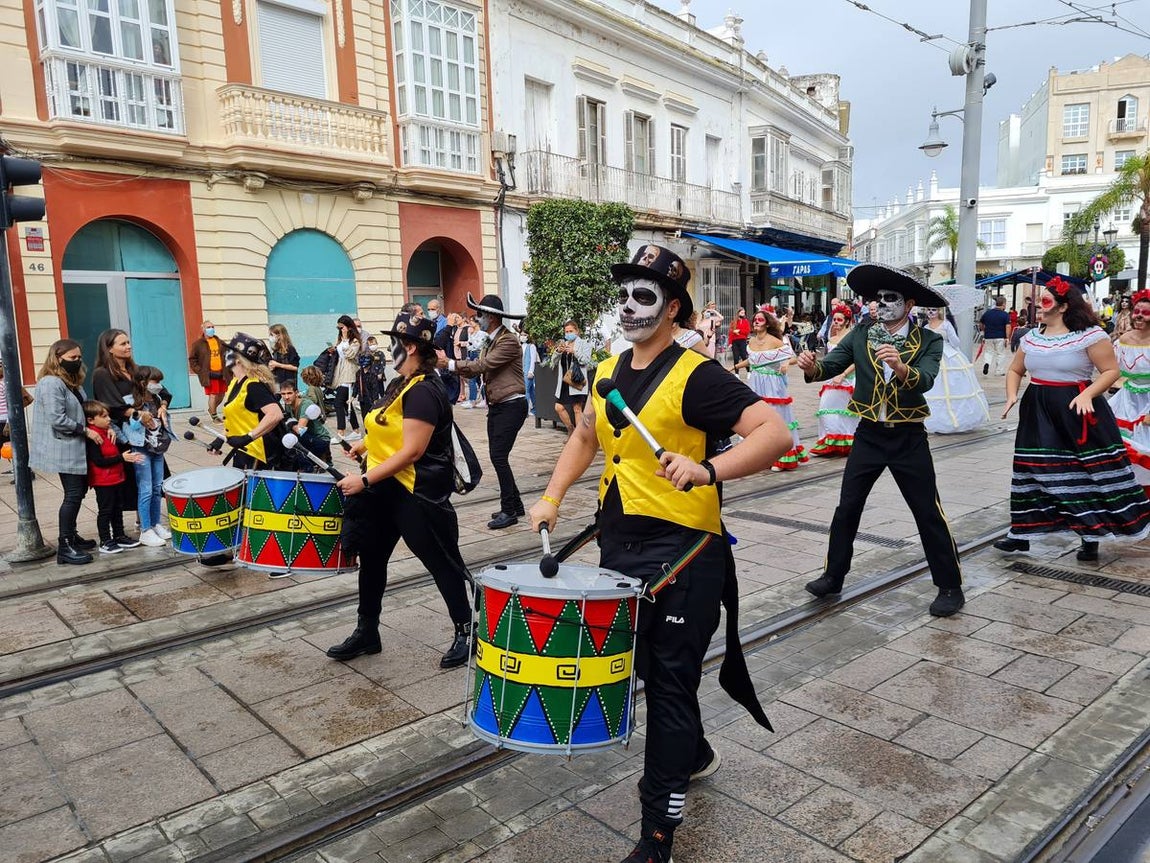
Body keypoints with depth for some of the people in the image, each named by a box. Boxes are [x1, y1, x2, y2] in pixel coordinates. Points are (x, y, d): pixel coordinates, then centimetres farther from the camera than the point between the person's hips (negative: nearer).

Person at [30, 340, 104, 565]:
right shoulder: (51, 383, -15)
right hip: (64, 449, -9)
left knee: (79, 491, 15)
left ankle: (71, 536, 28)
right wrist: (85, 430, -16)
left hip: (75, 448, 9)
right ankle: (65, 547, -3)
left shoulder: (74, 382, 12)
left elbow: (82, 410, 19)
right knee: (73, 494, -9)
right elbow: (57, 420, -22)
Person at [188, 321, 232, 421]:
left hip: (221, 374, 5)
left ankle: (212, 409, 37)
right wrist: (199, 371, -7)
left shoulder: (220, 342, 12)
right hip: (209, 375, -5)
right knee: (213, 395, -5)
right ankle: (214, 416, 9)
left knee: (221, 395, 13)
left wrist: (227, 370, 9)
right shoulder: (198, 344, -1)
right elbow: (192, 360, 1)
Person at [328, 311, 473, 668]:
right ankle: (367, 631, 31)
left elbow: (412, 451, -25)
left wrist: (365, 480, -23)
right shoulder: (402, 384, 10)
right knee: (371, 556, 16)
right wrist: (368, 443, 14)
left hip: (419, 493, -10)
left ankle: (466, 633, 18)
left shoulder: (424, 391, -21)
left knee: (442, 563, 2)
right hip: (388, 487, 10)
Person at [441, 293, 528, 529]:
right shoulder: (490, 341, 13)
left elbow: (482, 365, -22)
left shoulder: (509, 341, -15)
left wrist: (450, 364, -18)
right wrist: (447, 363, -5)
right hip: (496, 406, 9)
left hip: (511, 405, -9)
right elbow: (476, 370, 7)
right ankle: (514, 504, 23)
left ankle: (509, 511, -2)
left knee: (499, 457, -11)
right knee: (498, 457, 11)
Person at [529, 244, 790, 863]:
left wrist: (708, 469, -39)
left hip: (681, 549, -7)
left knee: (669, 679, 2)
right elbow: (586, 437, 23)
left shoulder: (695, 376, -16)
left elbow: (775, 433, -24)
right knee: (648, 664, 22)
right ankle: (694, 755, 49)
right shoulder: (608, 372, 7)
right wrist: (552, 496, 12)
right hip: (619, 540, 8)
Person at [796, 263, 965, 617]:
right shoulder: (860, 336, 0)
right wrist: (812, 366, -34)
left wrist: (902, 368, -46)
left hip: (908, 438, -2)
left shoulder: (929, 341, -8)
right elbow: (831, 364, -11)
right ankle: (832, 576, 22)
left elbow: (925, 380, -24)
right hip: (868, 435, 3)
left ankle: (950, 586, 18)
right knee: (847, 508, 8)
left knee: (929, 513, 4)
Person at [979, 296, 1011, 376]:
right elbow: (1007, 326, -16)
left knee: (989, 352, 16)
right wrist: (1007, 338, -13)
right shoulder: (1005, 315, -8)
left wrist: (984, 331, 30)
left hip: (988, 337, 3)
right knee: (1001, 354, 10)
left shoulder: (987, 313, 4)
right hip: (1000, 337, -3)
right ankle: (999, 371, 14)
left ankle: (986, 363, -13)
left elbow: (980, 324, 13)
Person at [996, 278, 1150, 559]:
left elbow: (1112, 371, -8)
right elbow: (1015, 370, 18)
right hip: (1038, 414, 5)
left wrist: (1087, 394, -23)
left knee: (1087, 473, 2)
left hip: (1077, 413, -5)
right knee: (1033, 472, 7)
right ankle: (1021, 534, 14)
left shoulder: (1090, 335, -8)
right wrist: (1012, 395, 0)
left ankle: (1090, 536, 16)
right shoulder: (1031, 338, 9)